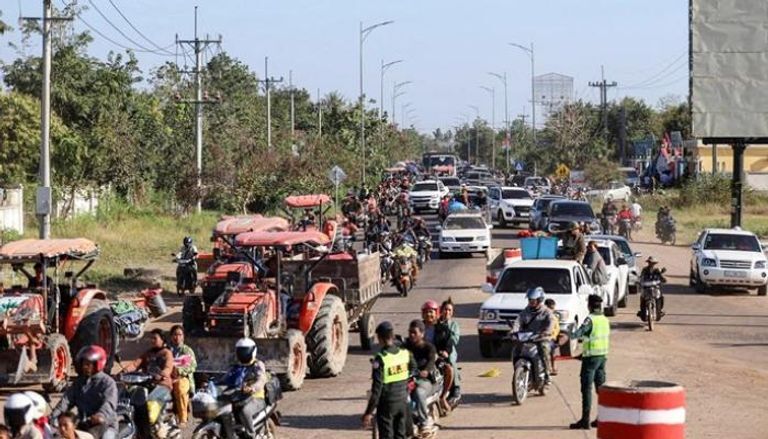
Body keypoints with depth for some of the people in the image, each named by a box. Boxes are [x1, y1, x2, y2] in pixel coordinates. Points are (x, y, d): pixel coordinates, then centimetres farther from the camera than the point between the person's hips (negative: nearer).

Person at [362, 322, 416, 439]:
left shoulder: (380, 359, -19)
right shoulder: (405, 353, -3)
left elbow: (377, 388, -20)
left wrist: (369, 412, -15)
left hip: (387, 404, -5)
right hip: (403, 401, 5)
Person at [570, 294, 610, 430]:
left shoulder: (590, 320, -14)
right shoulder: (605, 320, 9)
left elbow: (577, 334, -20)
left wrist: (569, 334, 1)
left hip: (591, 357, -8)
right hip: (603, 355, 8)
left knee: (586, 388, -6)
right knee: (601, 387, 13)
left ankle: (585, 420, -9)